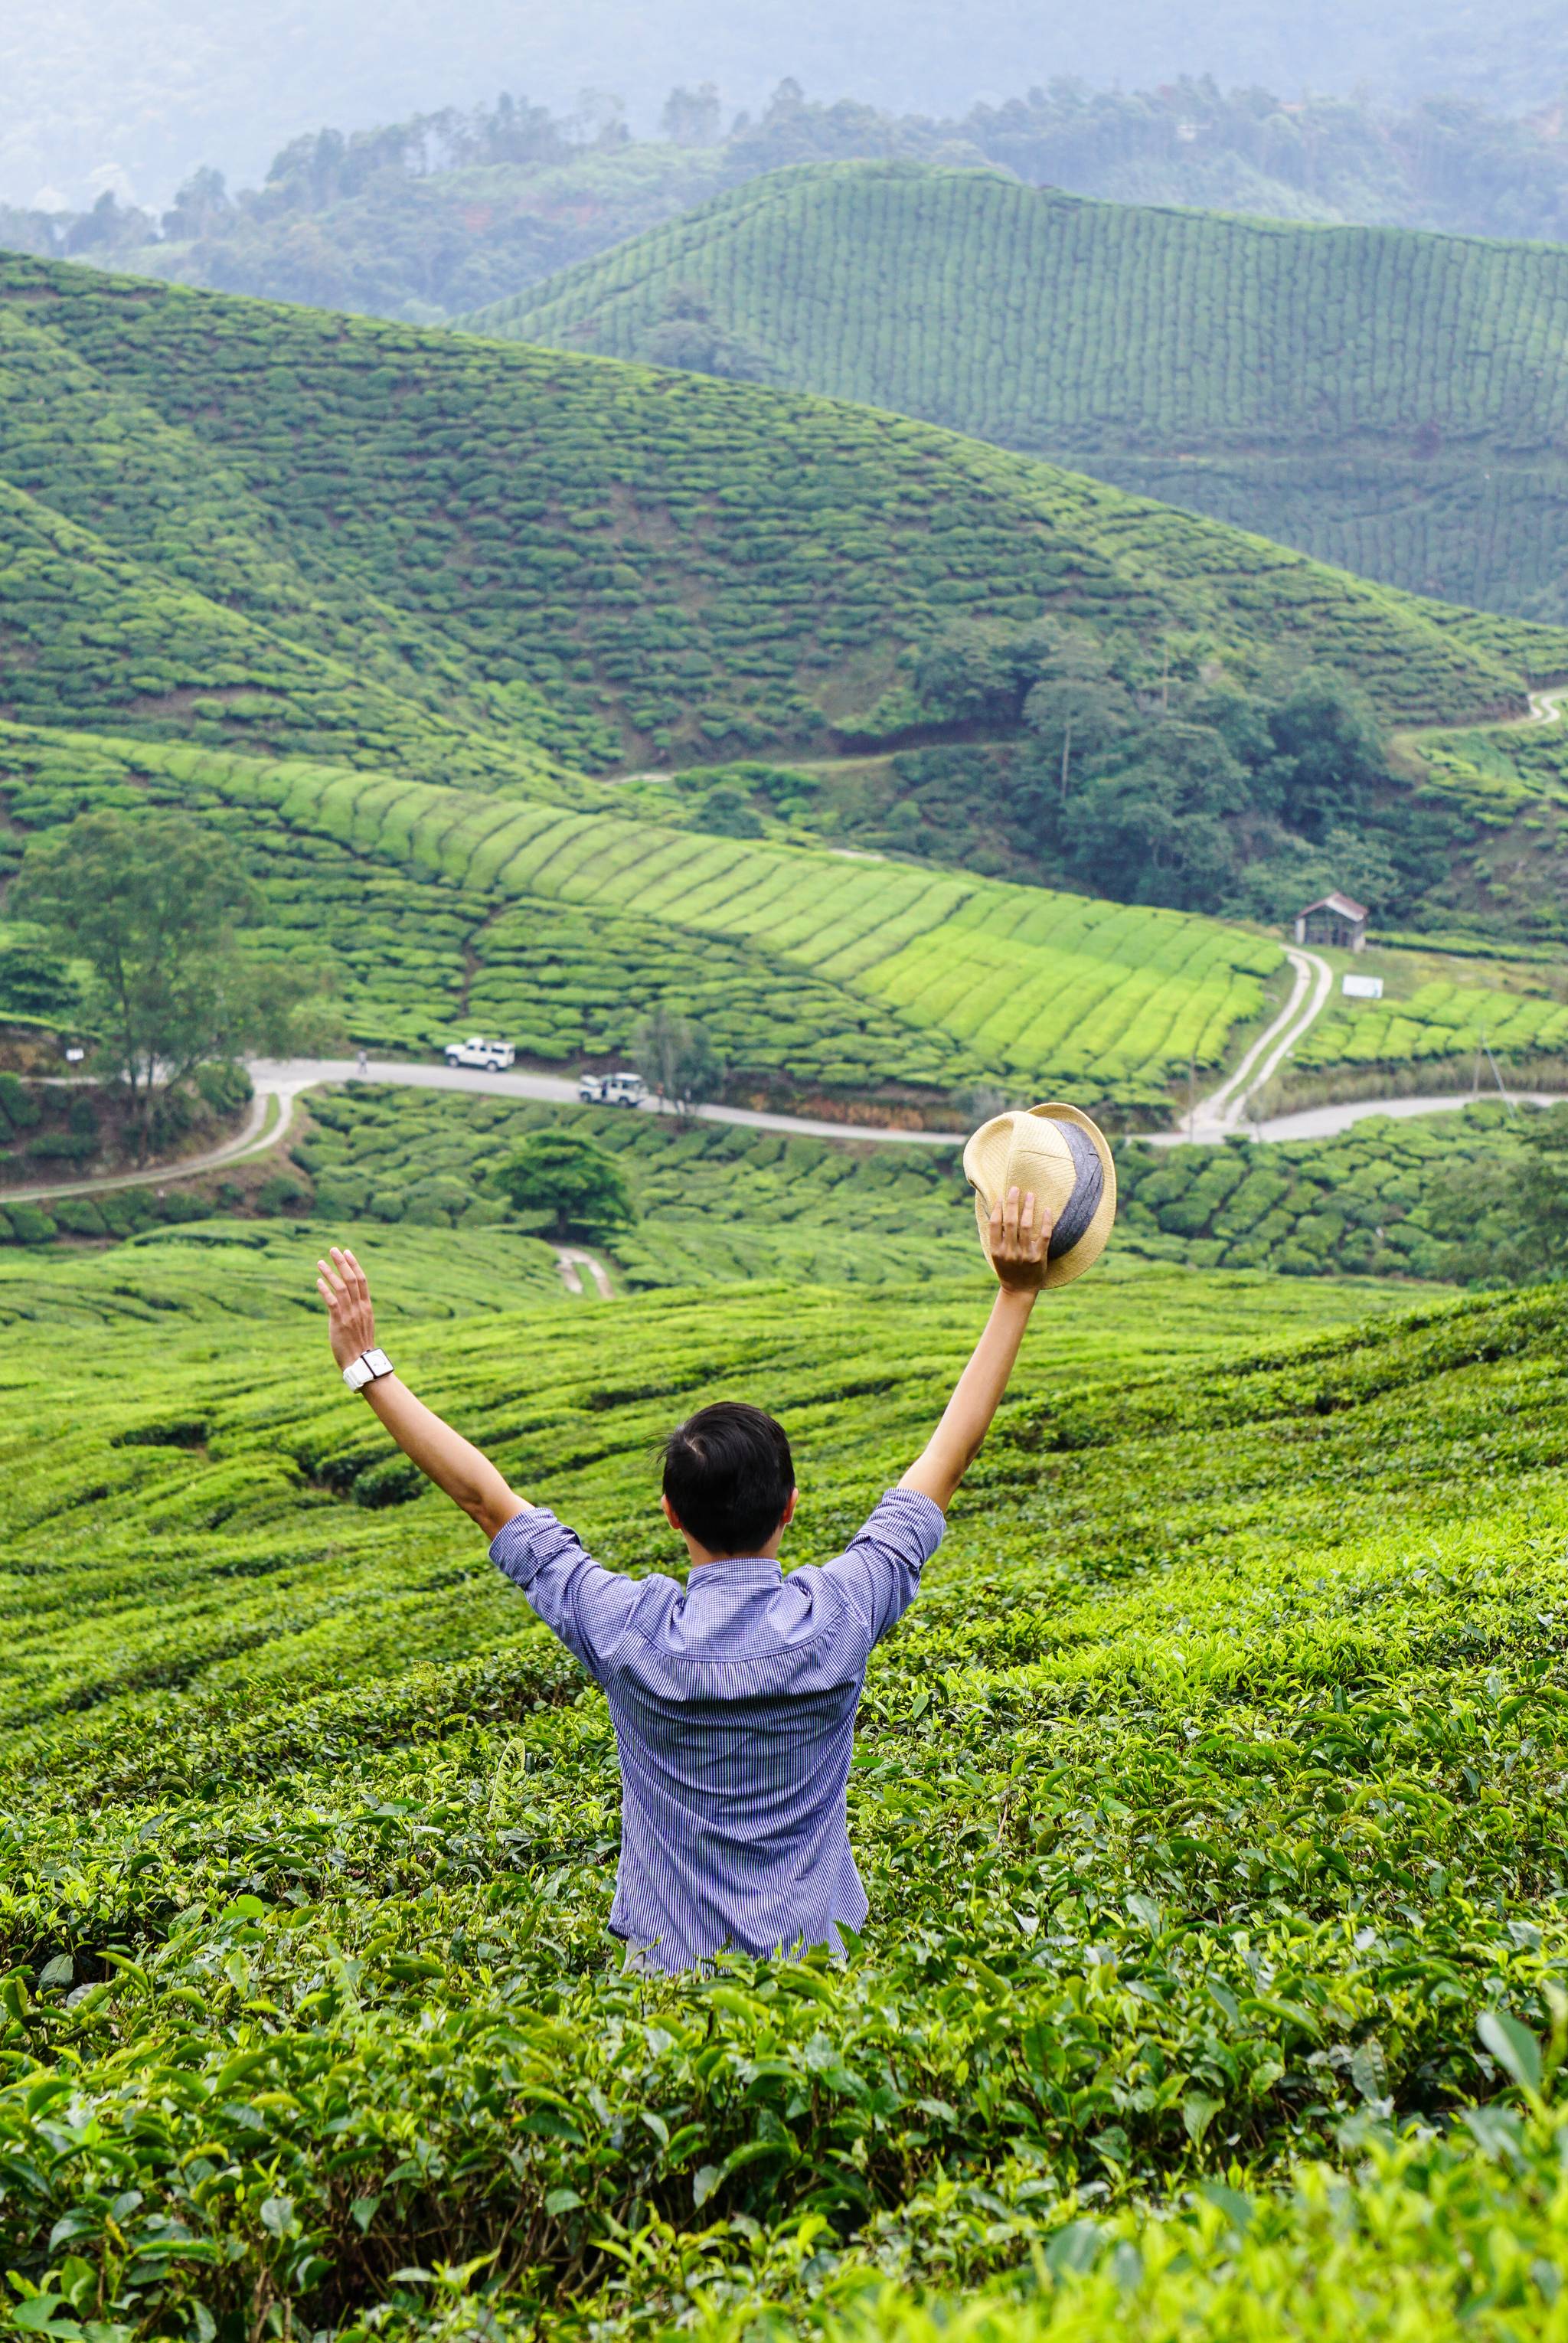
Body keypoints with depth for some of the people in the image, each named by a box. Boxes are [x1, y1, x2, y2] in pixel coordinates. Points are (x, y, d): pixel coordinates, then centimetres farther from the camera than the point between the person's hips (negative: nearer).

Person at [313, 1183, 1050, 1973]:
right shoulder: (837, 1619, -8)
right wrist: (1016, 1294, 7)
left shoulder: (630, 1633, -11)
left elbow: (481, 1495, -2)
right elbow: (951, 1455, 1)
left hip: (668, 1963, -1)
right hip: (817, 1962, 1)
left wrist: (367, 1367, 7)